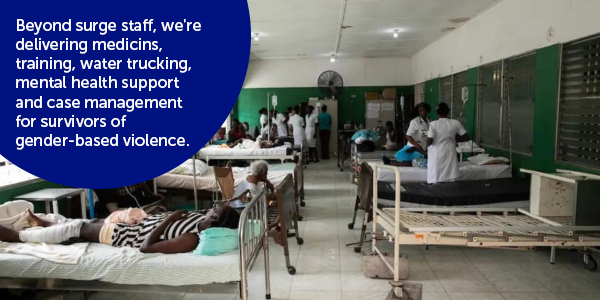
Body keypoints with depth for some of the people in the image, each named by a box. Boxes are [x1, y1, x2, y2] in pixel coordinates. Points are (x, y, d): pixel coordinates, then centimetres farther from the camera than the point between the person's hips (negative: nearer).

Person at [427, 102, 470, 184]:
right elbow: (467, 138, 3)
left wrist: (427, 146, 9)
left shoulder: (434, 124, -11)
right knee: (450, 181, 10)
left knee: (435, 182, 3)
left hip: (436, 156, -3)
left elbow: (429, 141, -13)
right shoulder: (456, 123, -1)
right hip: (450, 155, 3)